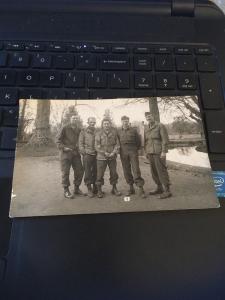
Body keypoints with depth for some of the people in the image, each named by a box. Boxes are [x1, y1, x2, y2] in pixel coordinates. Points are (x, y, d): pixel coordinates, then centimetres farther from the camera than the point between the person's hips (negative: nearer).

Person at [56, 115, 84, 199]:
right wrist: (63, 147, -15)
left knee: (80, 171, 7)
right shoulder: (65, 128, -2)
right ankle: (66, 190, 11)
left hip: (76, 153, 5)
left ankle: (76, 189, 23)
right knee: (65, 172, -1)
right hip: (66, 153, -5)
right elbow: (58, 140, -4)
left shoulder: (79, 129, 12)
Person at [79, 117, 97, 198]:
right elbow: (80, 143, 1)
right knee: (88, 172, -1)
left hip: (96, 155, 3)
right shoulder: (83, 132, 5)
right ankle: (89, 189, 7)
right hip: (87, 155, -3)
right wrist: (84, 152, -9)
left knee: (96, 172, 7)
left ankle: (95, 188, 20)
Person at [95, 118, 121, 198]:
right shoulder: (99, 134, -2)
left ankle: (114, 188, 27)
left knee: (114, 173, 10)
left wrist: (114, 152, -12)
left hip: (112, 157, 3)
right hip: (101, 157, -2)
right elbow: (97, 146, -6)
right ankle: (99, 190, 14)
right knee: (100, 174, 0)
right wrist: (104, 153, -15)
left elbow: (117, 144, 3)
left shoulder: (114, 133, 4)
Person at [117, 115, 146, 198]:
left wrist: (136, 149, 11)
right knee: (126, 171, 5)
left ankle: (140, 189, -6)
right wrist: (119, 150, 11)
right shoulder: (118, 131, 8)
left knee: (136, 170, -8)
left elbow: (139, 141, 11)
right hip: (123, 153, 2)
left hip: (133, 152, -2)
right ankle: (131, 188, 16)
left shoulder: (133, 130, 4)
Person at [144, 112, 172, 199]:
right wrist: (146, 152, 13)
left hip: (159, 152, -6)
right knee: (154, 171, 11)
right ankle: (159, 188, 24)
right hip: (150, 152, 6)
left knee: (161, 171, -7)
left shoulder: (160, 126, -4)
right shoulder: (146, 128, 13)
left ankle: (167, 191, -2)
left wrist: (164, 151, -16)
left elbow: (165, 139, -9)